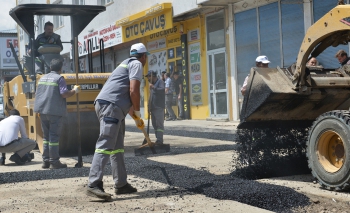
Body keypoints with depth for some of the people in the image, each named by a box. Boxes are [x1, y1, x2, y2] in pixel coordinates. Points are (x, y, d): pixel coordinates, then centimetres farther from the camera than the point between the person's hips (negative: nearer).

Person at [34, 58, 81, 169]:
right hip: (55, 112, -7)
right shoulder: (59, 78, -8)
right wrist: (75, 90, -1)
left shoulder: (42, 78, 14)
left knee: (46, 136, 13)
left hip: (43, 111, 7)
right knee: (54, 136, -4)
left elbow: (37, 94, 17)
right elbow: (64, 94, -17)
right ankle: (54, 161, -2)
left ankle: (45, 161, 15)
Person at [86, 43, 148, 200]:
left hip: (108, 106, 10)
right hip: (110, 105, -10)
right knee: (105, 145, -18)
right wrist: (137, 112, 1)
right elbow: (133, 91, -12)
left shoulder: (127, 64, 31)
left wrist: (136, 118, 40)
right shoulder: (137, 64, 3)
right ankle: (94, 185, -26)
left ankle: (121, 184, 17)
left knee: (117, 146, 13)